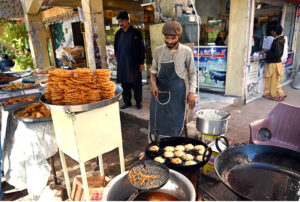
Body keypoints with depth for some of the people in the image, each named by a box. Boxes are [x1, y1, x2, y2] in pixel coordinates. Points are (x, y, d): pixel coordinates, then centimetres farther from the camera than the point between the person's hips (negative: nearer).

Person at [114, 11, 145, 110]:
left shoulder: (136, 32, -2)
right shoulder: (118, 34, 9)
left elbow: (142, 48, -2)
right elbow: (116, 48, 18)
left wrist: (141, 63, -6)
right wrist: (118, 60, 12)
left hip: (134, 64, -3)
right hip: (122, 64, 4)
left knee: (136, 84, 4)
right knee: (125, 84, 7)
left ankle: (138, 102, 18)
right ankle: (127, 102, 19)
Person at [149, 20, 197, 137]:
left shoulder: (186, 52, -6)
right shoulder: (158, 50, 1)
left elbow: (192, 74, 1)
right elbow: (153, 70, 10)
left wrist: (191, 92, -9)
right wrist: (154, 85, -8)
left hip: (177, 92, -2)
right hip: (159, 91, 3)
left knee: (174, 125, 5)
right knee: (157, 123, 11)